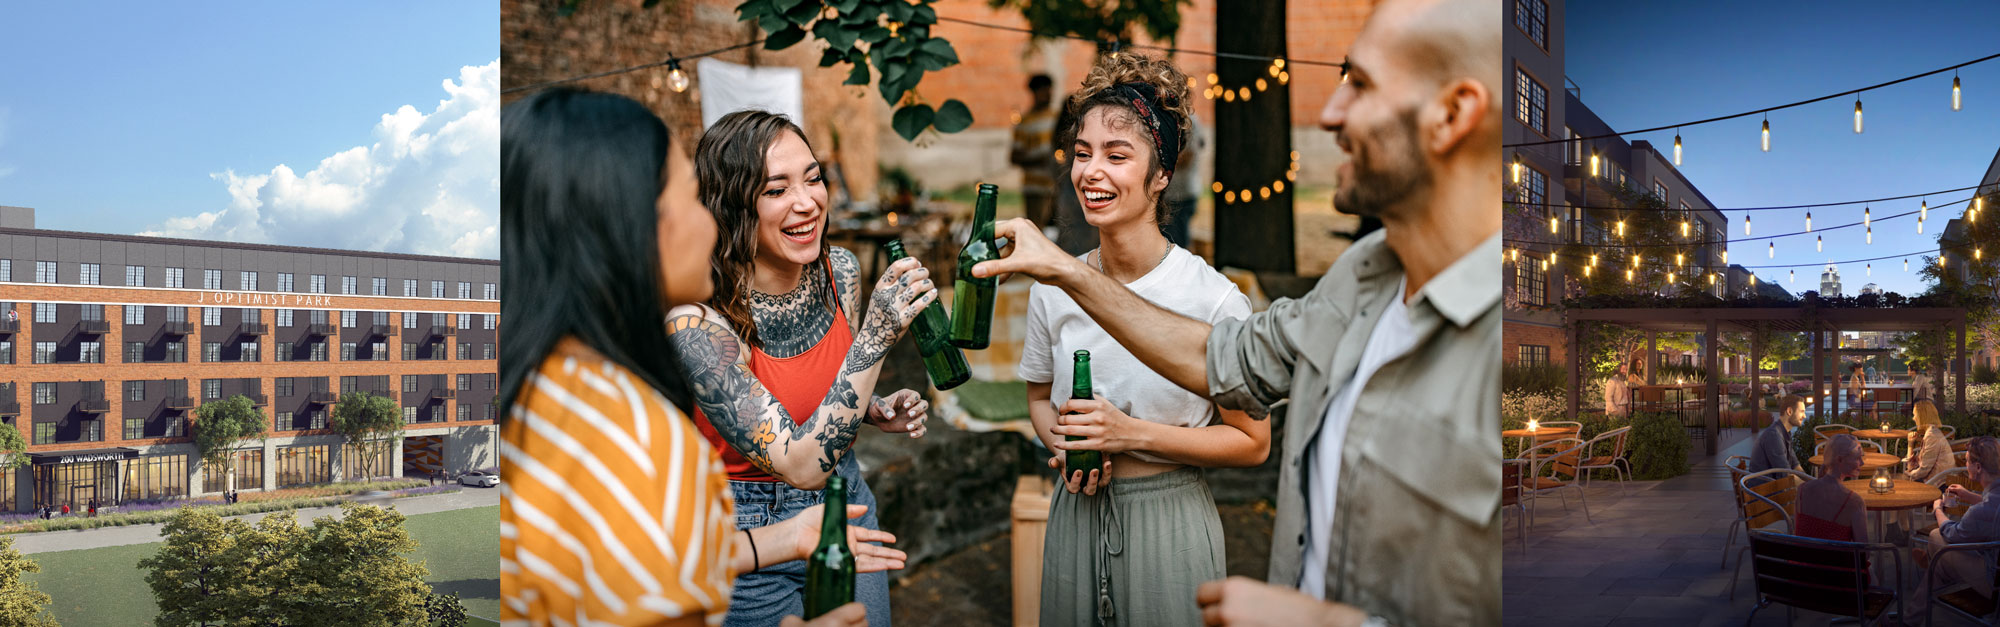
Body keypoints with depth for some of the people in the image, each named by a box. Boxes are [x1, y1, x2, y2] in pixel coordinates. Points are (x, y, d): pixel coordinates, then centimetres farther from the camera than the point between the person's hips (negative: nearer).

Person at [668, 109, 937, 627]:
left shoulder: (841, 270, -9)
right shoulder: (695, 321, -28)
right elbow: (801, 465, -31)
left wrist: (878, 411, -10)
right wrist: (877, 335, -38)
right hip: (751, 541, -5)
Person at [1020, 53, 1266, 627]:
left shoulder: (1215, 299, -16)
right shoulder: (1051, 289, -3)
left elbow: (1252, 442, -10)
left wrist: (1133, 433, -20)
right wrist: (1062, 445, -9)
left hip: (1169, 520, -3)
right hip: (1076, 514, 4)